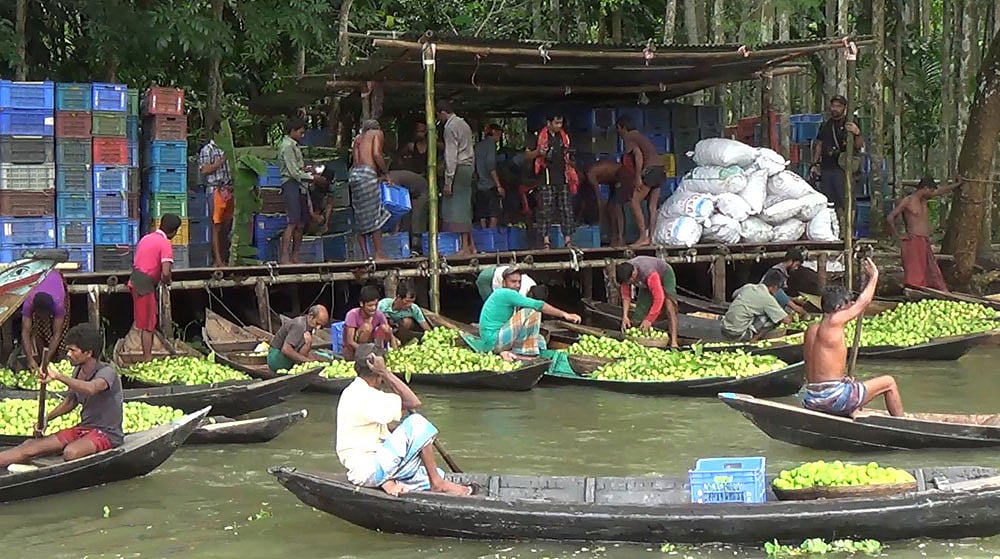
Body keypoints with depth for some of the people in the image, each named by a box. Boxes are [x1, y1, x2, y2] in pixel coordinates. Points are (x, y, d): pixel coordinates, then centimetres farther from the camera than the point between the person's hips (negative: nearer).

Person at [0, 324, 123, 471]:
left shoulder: (107, 372, -17)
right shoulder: (78, 371, 8)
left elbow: (90, 389, -41)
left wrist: (58, 376, -46)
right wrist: (46, 418, 8)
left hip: (108, 434, -7)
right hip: (83, 429, 7)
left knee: (70, 452, -38)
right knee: (31, 446, -7)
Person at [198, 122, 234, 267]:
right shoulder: (207, 150, -1)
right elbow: (205, 169, -11)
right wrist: (222, 160, -13)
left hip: (229, 190, 7)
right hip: (216, 190, -7)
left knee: (226, 227, 6)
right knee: (216, 227, -7)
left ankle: (221, 257, 11)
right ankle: (218, 261, -8)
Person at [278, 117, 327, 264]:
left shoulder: (294, 146, 20)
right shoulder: (287, 146, -10)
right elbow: (294, 172, -15)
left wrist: (306, 170, 9)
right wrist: (313, 178, -8)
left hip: (300, 187, 10)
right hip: (291, 185, -10)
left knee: (301, 224, 8)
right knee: (292, 223, -15)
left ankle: (295, 257, 10)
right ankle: (284, 257, -18)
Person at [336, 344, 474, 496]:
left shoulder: (353, 391, 15)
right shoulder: (365, 397, -17)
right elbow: (414, 403, -21)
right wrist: (385, 373, -18)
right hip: (368, 471, -10)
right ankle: (437, 483, -9)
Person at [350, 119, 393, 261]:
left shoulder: (358, 138, 27)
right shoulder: (378, 133, 8)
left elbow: (356, 160, 17)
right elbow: (376, 154, -9)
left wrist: (379, 175, 16)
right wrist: (386, 173, 0)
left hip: (354, 173, 7)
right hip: (367, 173, -7)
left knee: (360, 216, 6)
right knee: (375, 214, -6)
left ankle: (364, 255, 5)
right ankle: (379, 254, -8)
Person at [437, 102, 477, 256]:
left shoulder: (450, 127, -10)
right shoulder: (464, 124, 19)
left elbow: (451, 155, -16)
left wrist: (448, 181, -17)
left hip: (458, 168, -9)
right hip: (468, 167, 9)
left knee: (457, 208, -8)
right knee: (465, 206, 11)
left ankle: (465, 248, -11)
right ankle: (471, 245, 10)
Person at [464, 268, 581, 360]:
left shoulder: (499, 294, 18)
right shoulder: (507, 294, -13)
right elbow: (538, 305, -17)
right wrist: (564, 314, -15)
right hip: (494, 340, -10)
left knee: (539, 340, 16)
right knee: (533, 312, -16)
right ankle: (522, 353, -11)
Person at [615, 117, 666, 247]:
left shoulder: (629, 137, 1)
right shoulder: (640, 136, 27)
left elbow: (638, 155, -14)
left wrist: (638, 177, -17)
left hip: (650, 170, -9)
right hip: (660, 169, 9)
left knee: (634, 202, -6)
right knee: (652, 206, 8)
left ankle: (643, 237, -12)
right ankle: (651, 237, 5)